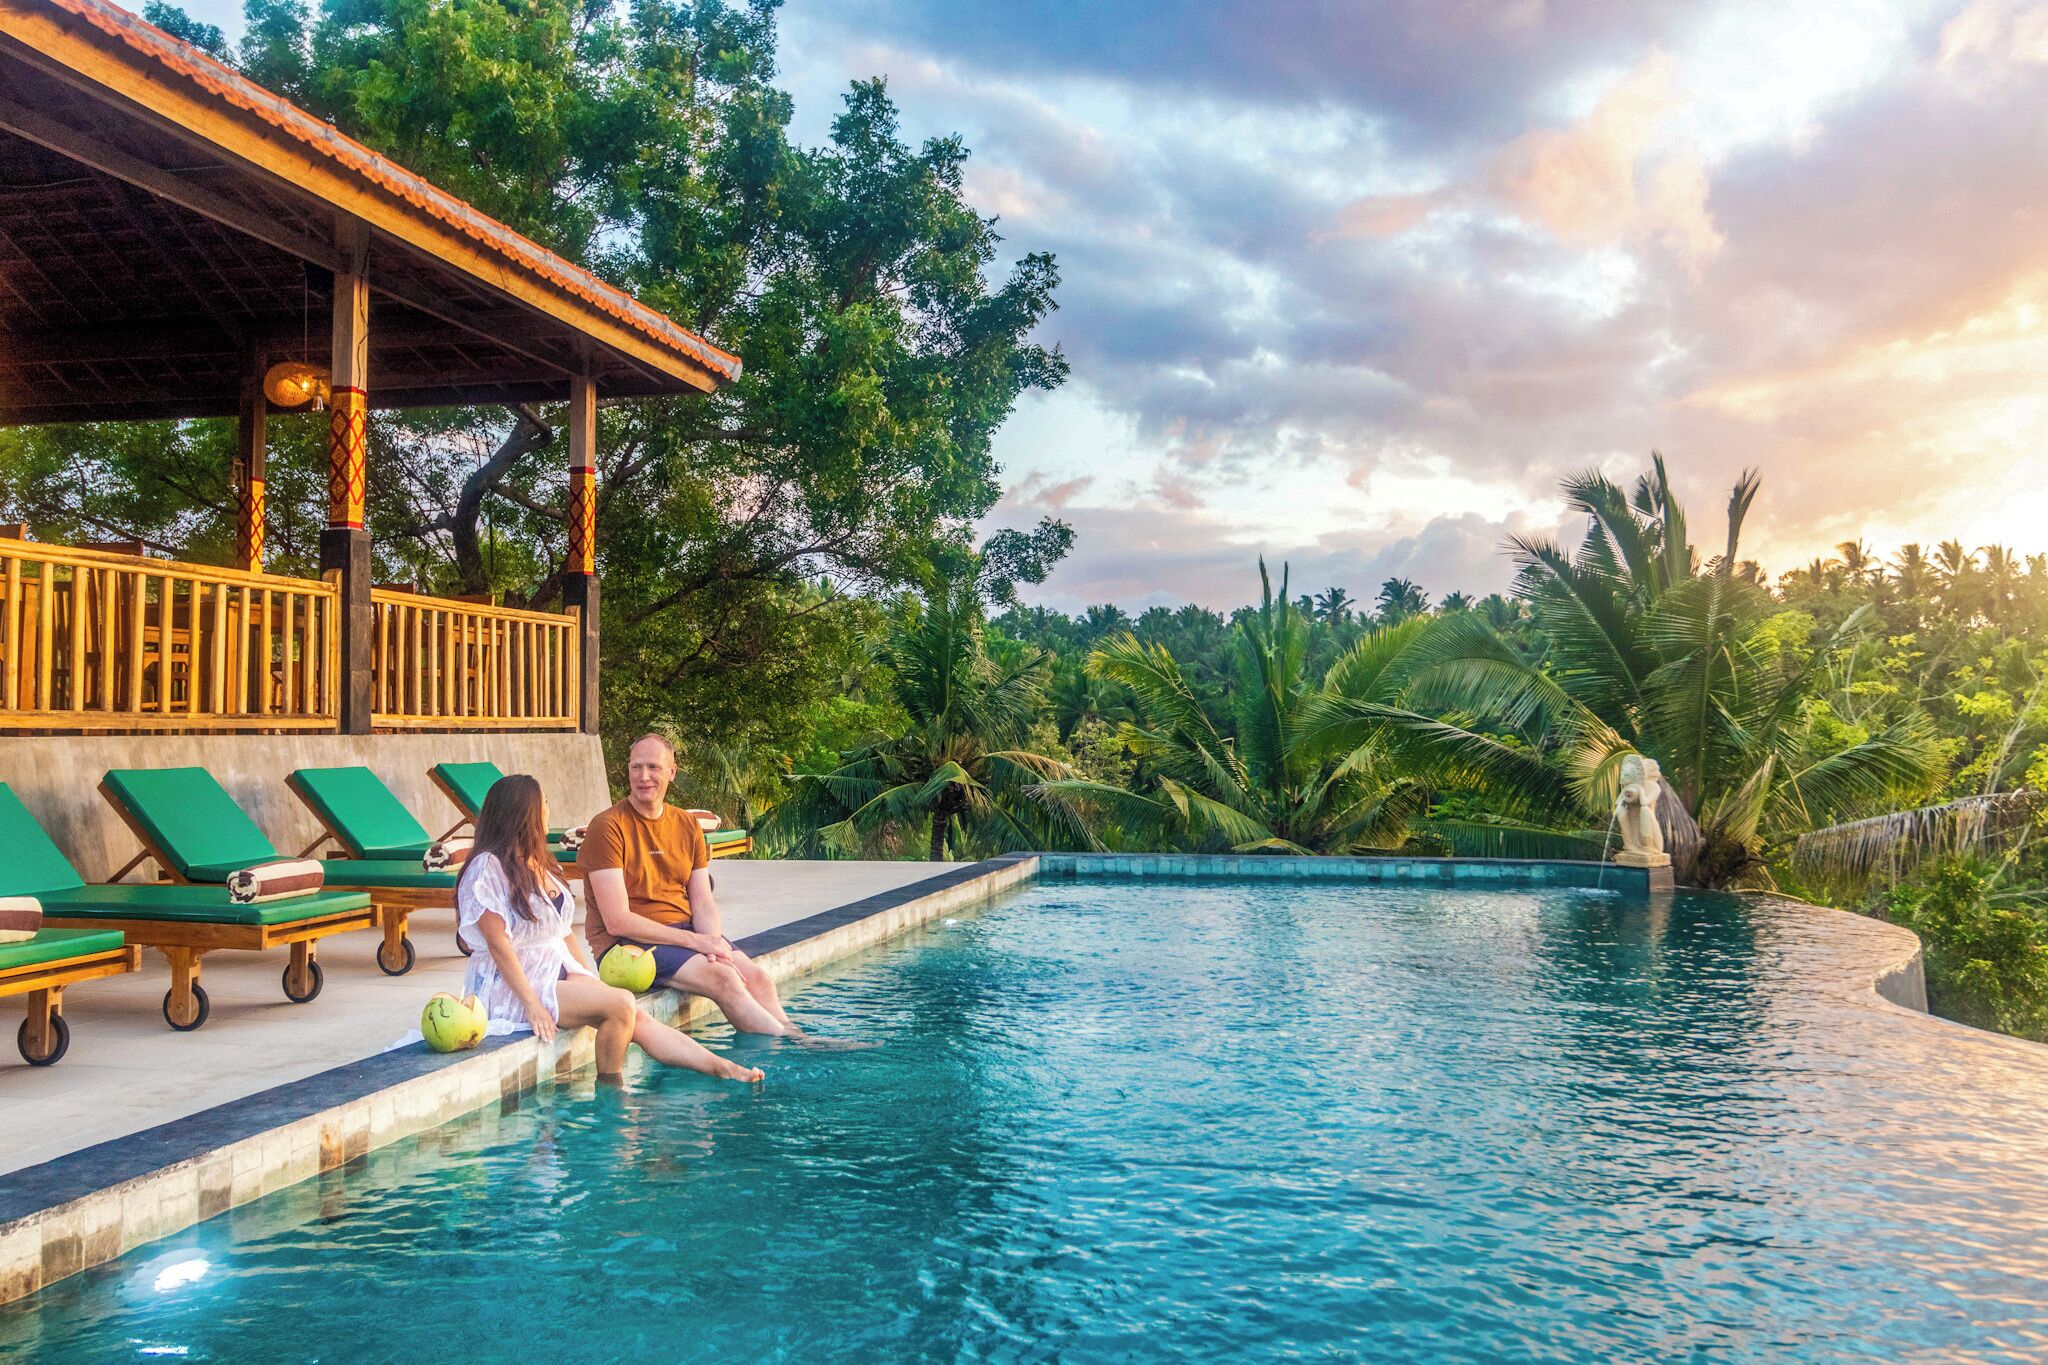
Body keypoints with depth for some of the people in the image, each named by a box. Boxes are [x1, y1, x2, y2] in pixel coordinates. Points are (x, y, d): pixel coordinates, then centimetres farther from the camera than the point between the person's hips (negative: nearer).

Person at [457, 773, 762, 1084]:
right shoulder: (489, 867, -11)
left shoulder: (540, 864, 17)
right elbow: (498, 944, -17)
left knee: (639, 1022, -13)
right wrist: (532, 1005, -22)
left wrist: (593, 982, 8)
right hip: (510, 990, -8)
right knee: (621, 1005, -25)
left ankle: (726, 1069, -22)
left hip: (559, 973, 8)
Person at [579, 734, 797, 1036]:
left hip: (686, 929, 6)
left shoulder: (687, 825, 11)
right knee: (722, 977, -24)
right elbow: (617, 921, -15)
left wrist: (714, 941, -15)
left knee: (757, 977, -18)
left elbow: (703, 903, 8)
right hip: (627, 942, -6)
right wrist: (694, 942, -18)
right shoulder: (608, 827, -8)